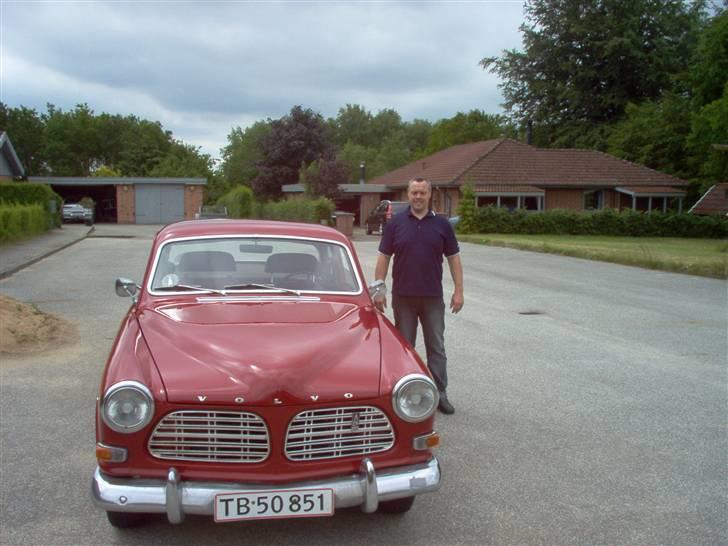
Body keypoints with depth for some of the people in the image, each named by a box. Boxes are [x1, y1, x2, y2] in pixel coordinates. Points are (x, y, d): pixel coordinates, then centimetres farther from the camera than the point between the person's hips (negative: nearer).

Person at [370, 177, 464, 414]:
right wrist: (378, 288, -5)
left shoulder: (442, 224, 2)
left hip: (433, 297, 1)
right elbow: (384, 256, 1)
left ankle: (440, 394, 13)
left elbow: (453, 257, 4)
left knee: (436, 347, 6)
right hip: (403, 297, 0)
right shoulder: (395, 223, 0)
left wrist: (459, 291, -2)